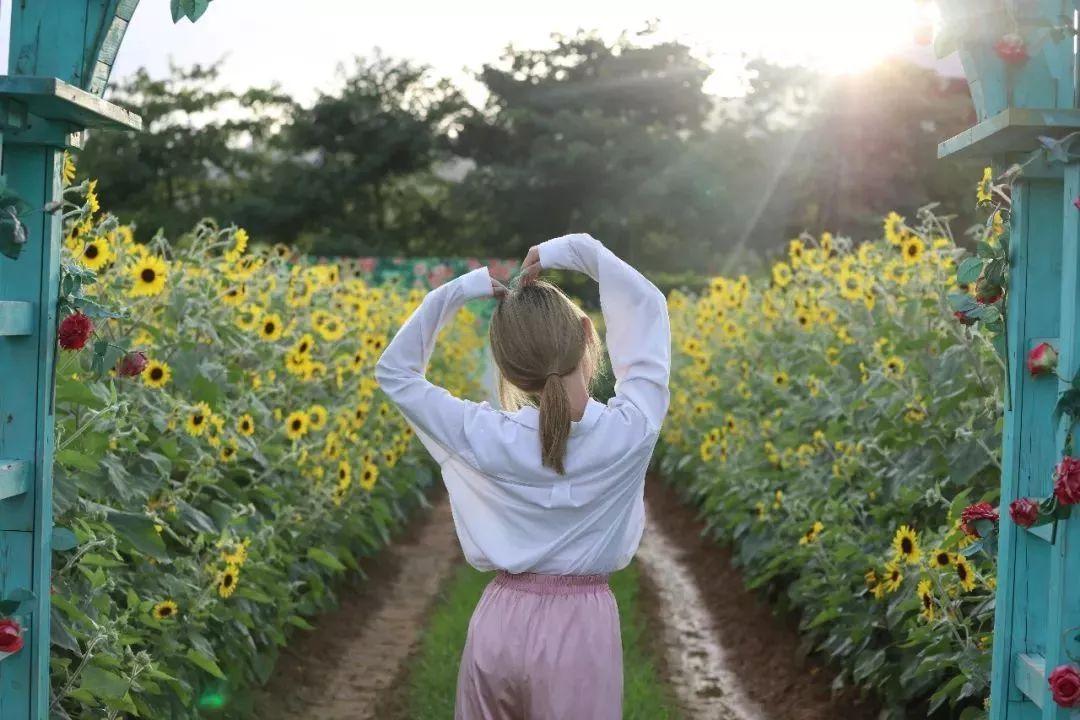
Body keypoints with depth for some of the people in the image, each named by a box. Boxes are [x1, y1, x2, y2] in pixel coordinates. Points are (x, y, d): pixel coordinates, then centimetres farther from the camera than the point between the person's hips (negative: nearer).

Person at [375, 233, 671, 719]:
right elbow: (649, 307, -2)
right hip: (581, 629, -1)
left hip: (500, 623, 1)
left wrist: (454, 292, -5)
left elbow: (394, 372, 1)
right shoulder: (629, 431, -15)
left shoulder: (486, 439, -13)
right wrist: (578, 250, -5)